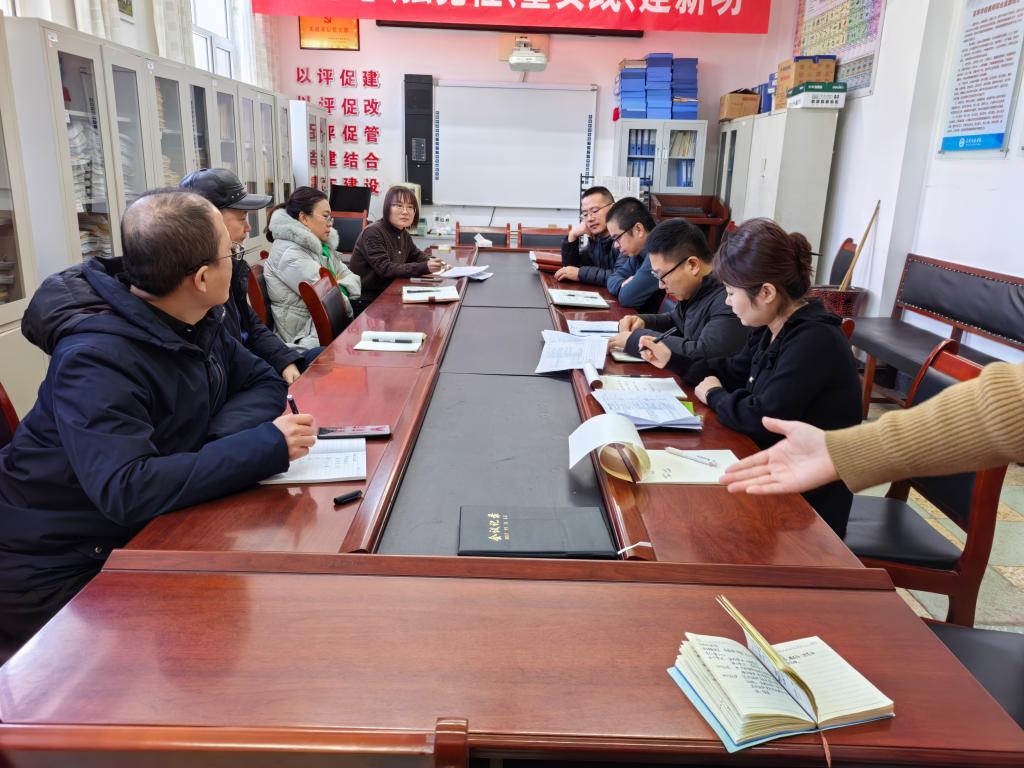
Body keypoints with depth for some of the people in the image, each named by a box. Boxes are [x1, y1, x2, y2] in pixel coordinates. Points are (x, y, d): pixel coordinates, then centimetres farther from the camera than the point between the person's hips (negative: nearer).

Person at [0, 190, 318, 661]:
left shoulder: (196, 323, -4)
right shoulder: (97, 357, -29)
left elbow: (263, 382, 1)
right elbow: (126, 491, -37)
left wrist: (218, 437, -19)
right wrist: (264, 446, -36)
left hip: (135, 535, 7)